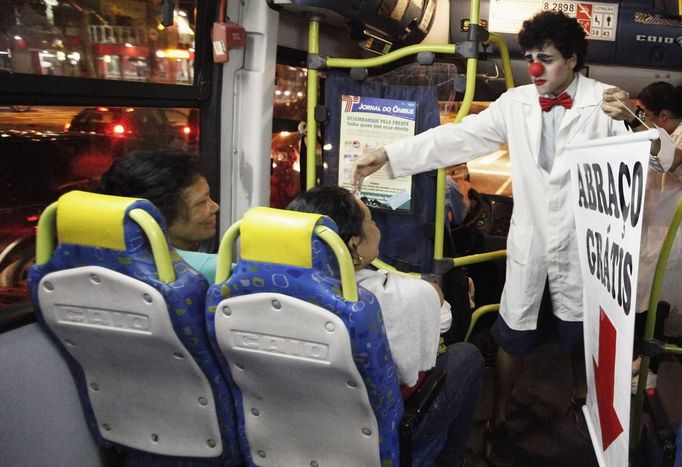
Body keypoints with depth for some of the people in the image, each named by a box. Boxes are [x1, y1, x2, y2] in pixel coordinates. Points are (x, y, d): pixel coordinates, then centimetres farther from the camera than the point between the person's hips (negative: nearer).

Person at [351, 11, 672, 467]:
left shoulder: (605, 101, -8)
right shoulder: (515, 103, -2)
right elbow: (457, 137, -4)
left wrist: (631, 120, -37)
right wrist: (387, 154, -12)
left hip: (582, 242, -1)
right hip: (530, 239, 1)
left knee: (582, 331, 16)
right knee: (514, 332, 9)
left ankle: (583, 404, 44)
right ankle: (498, 423, 26)